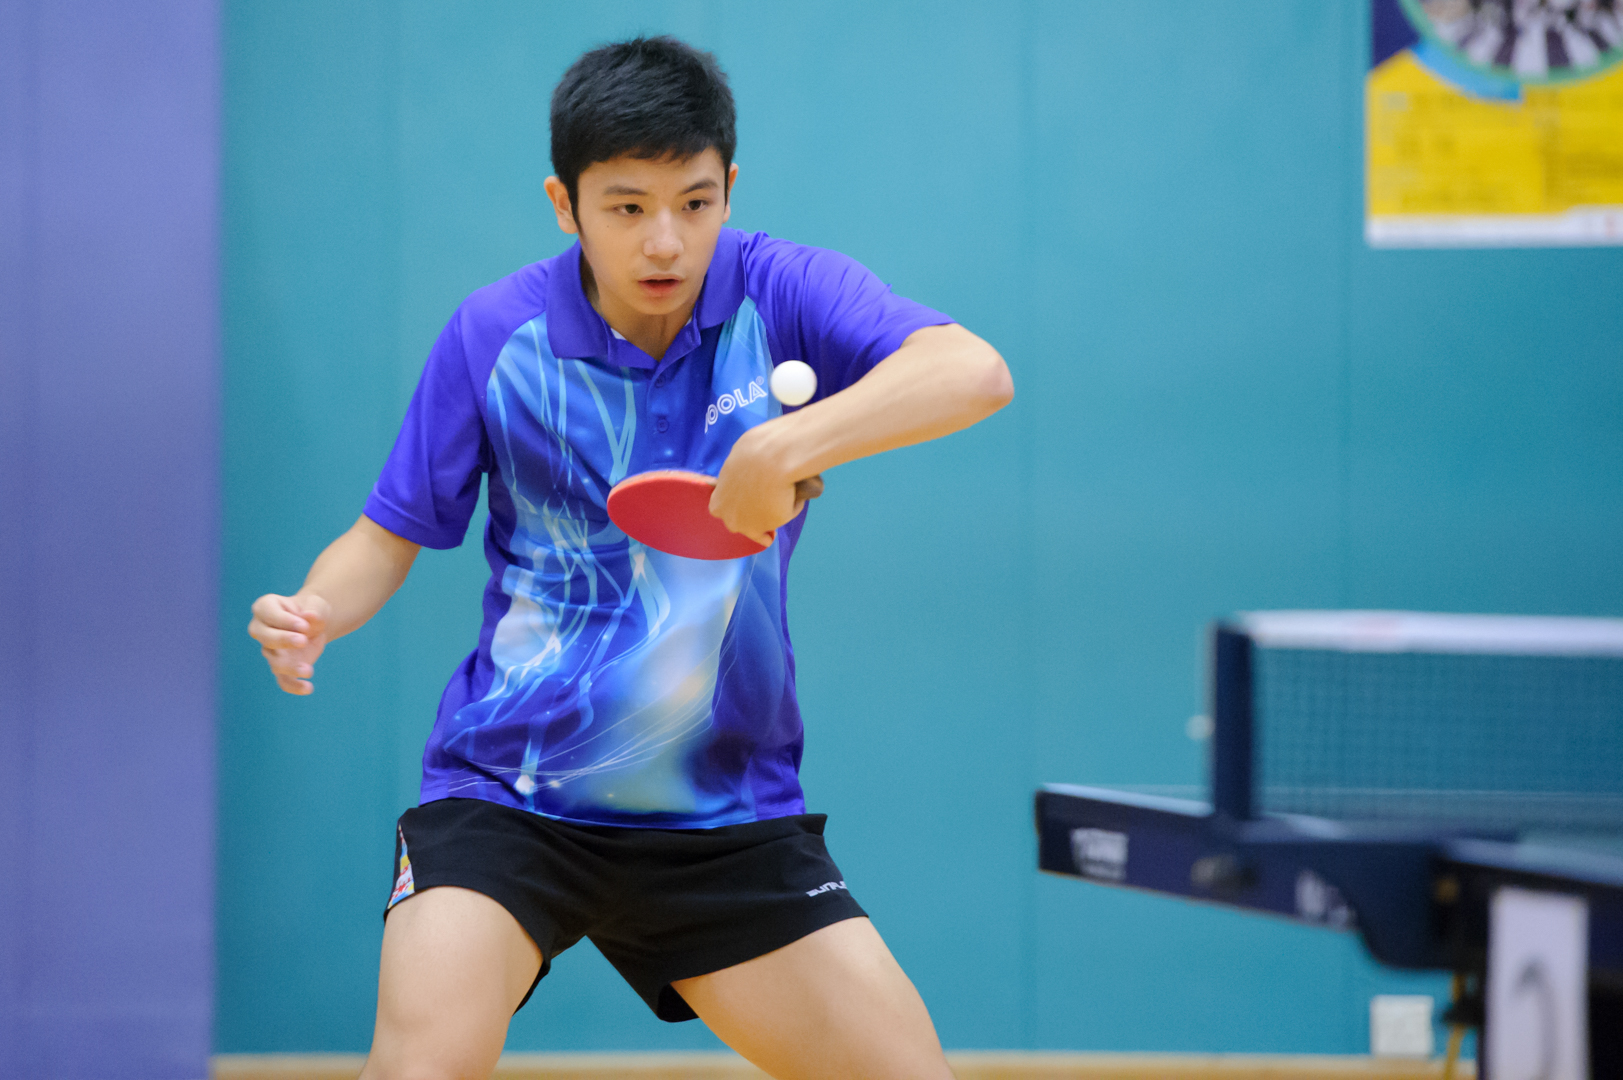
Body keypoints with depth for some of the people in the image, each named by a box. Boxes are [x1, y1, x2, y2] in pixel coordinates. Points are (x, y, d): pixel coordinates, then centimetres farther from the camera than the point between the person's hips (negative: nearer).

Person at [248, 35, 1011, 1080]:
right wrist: (312, 614, -18)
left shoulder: (782, 293, -8)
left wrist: (792, 447, -40)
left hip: (730, 809, 2)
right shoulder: (495, 337, -6)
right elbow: (391, 536, 4)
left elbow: (974, 371, -25)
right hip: (505, 790, -1)